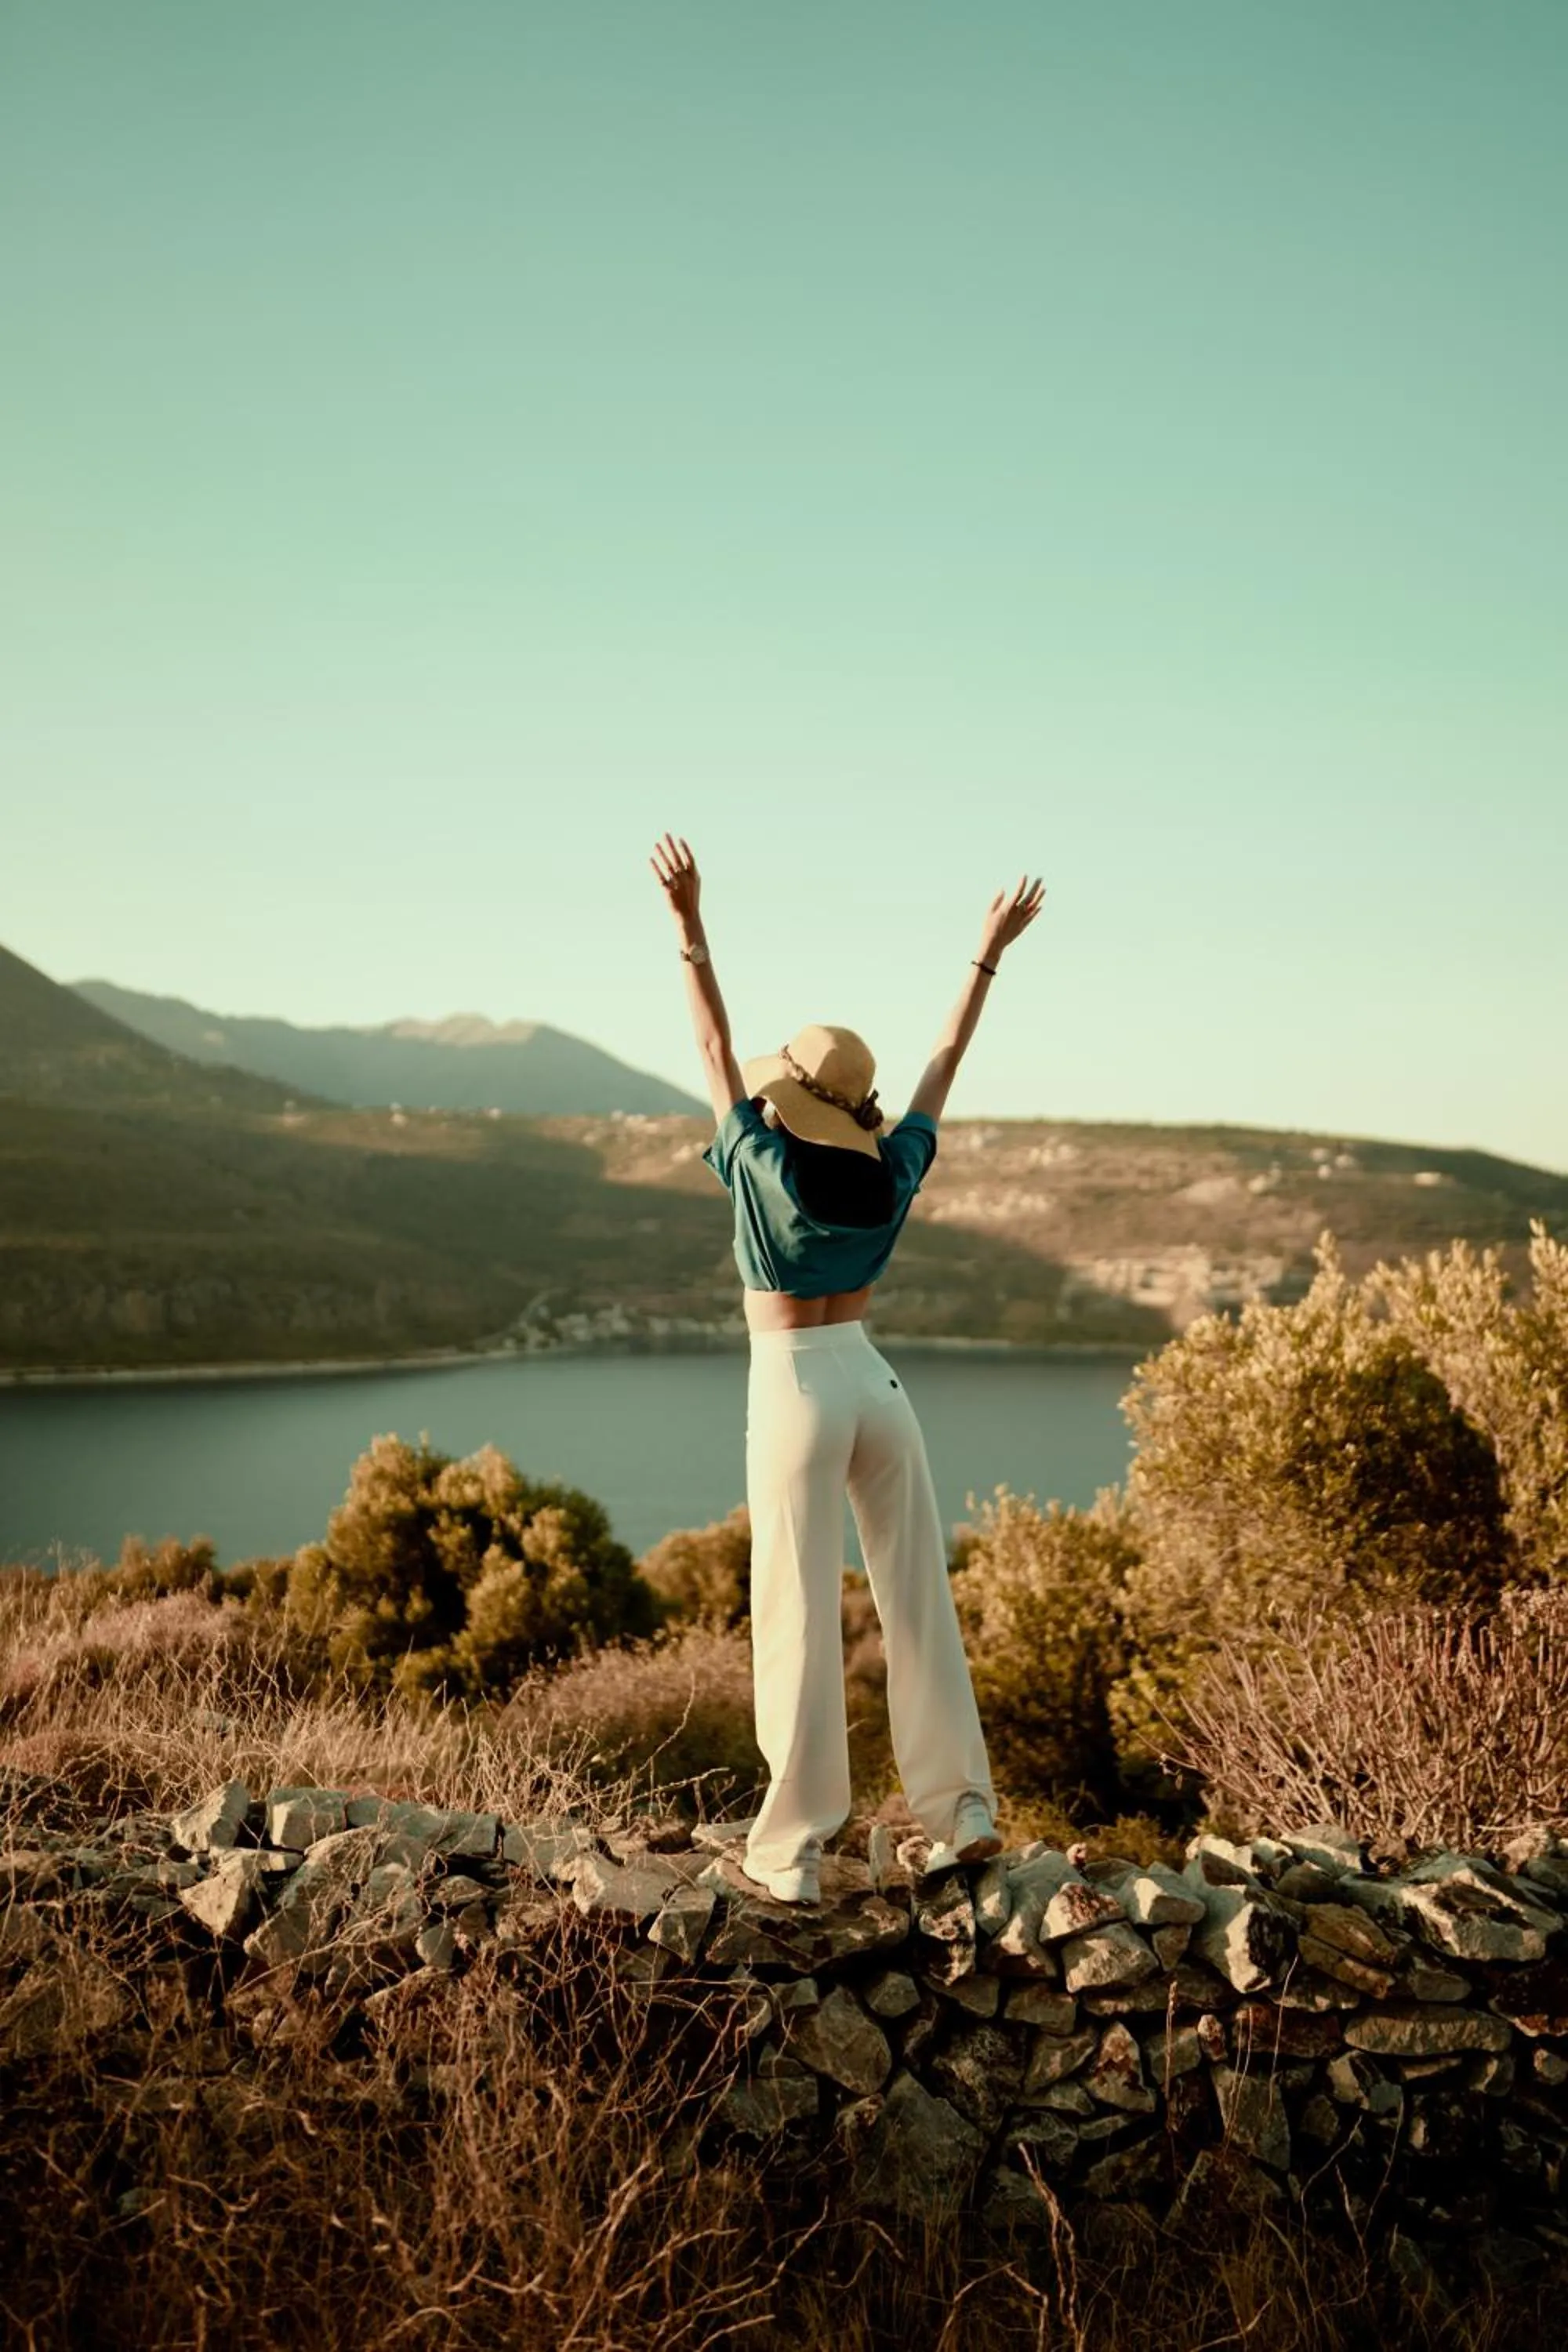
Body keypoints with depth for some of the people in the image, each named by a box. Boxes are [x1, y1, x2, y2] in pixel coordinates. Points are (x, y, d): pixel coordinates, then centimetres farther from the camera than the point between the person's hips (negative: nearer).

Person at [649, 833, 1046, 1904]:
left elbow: (716, 1048, -4)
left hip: (793, 1391, -4)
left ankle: (795, 1848, 3)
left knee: (800, 1618, -2)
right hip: (878, 1382, 4)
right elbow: (946, 1064, 10)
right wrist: (990, 953, 19)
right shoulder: (894, 1175, 0)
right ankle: (963, 1806, 21)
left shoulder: (767, 1168, -10)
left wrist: (691, 928, -2)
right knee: (919, 1600, 11)